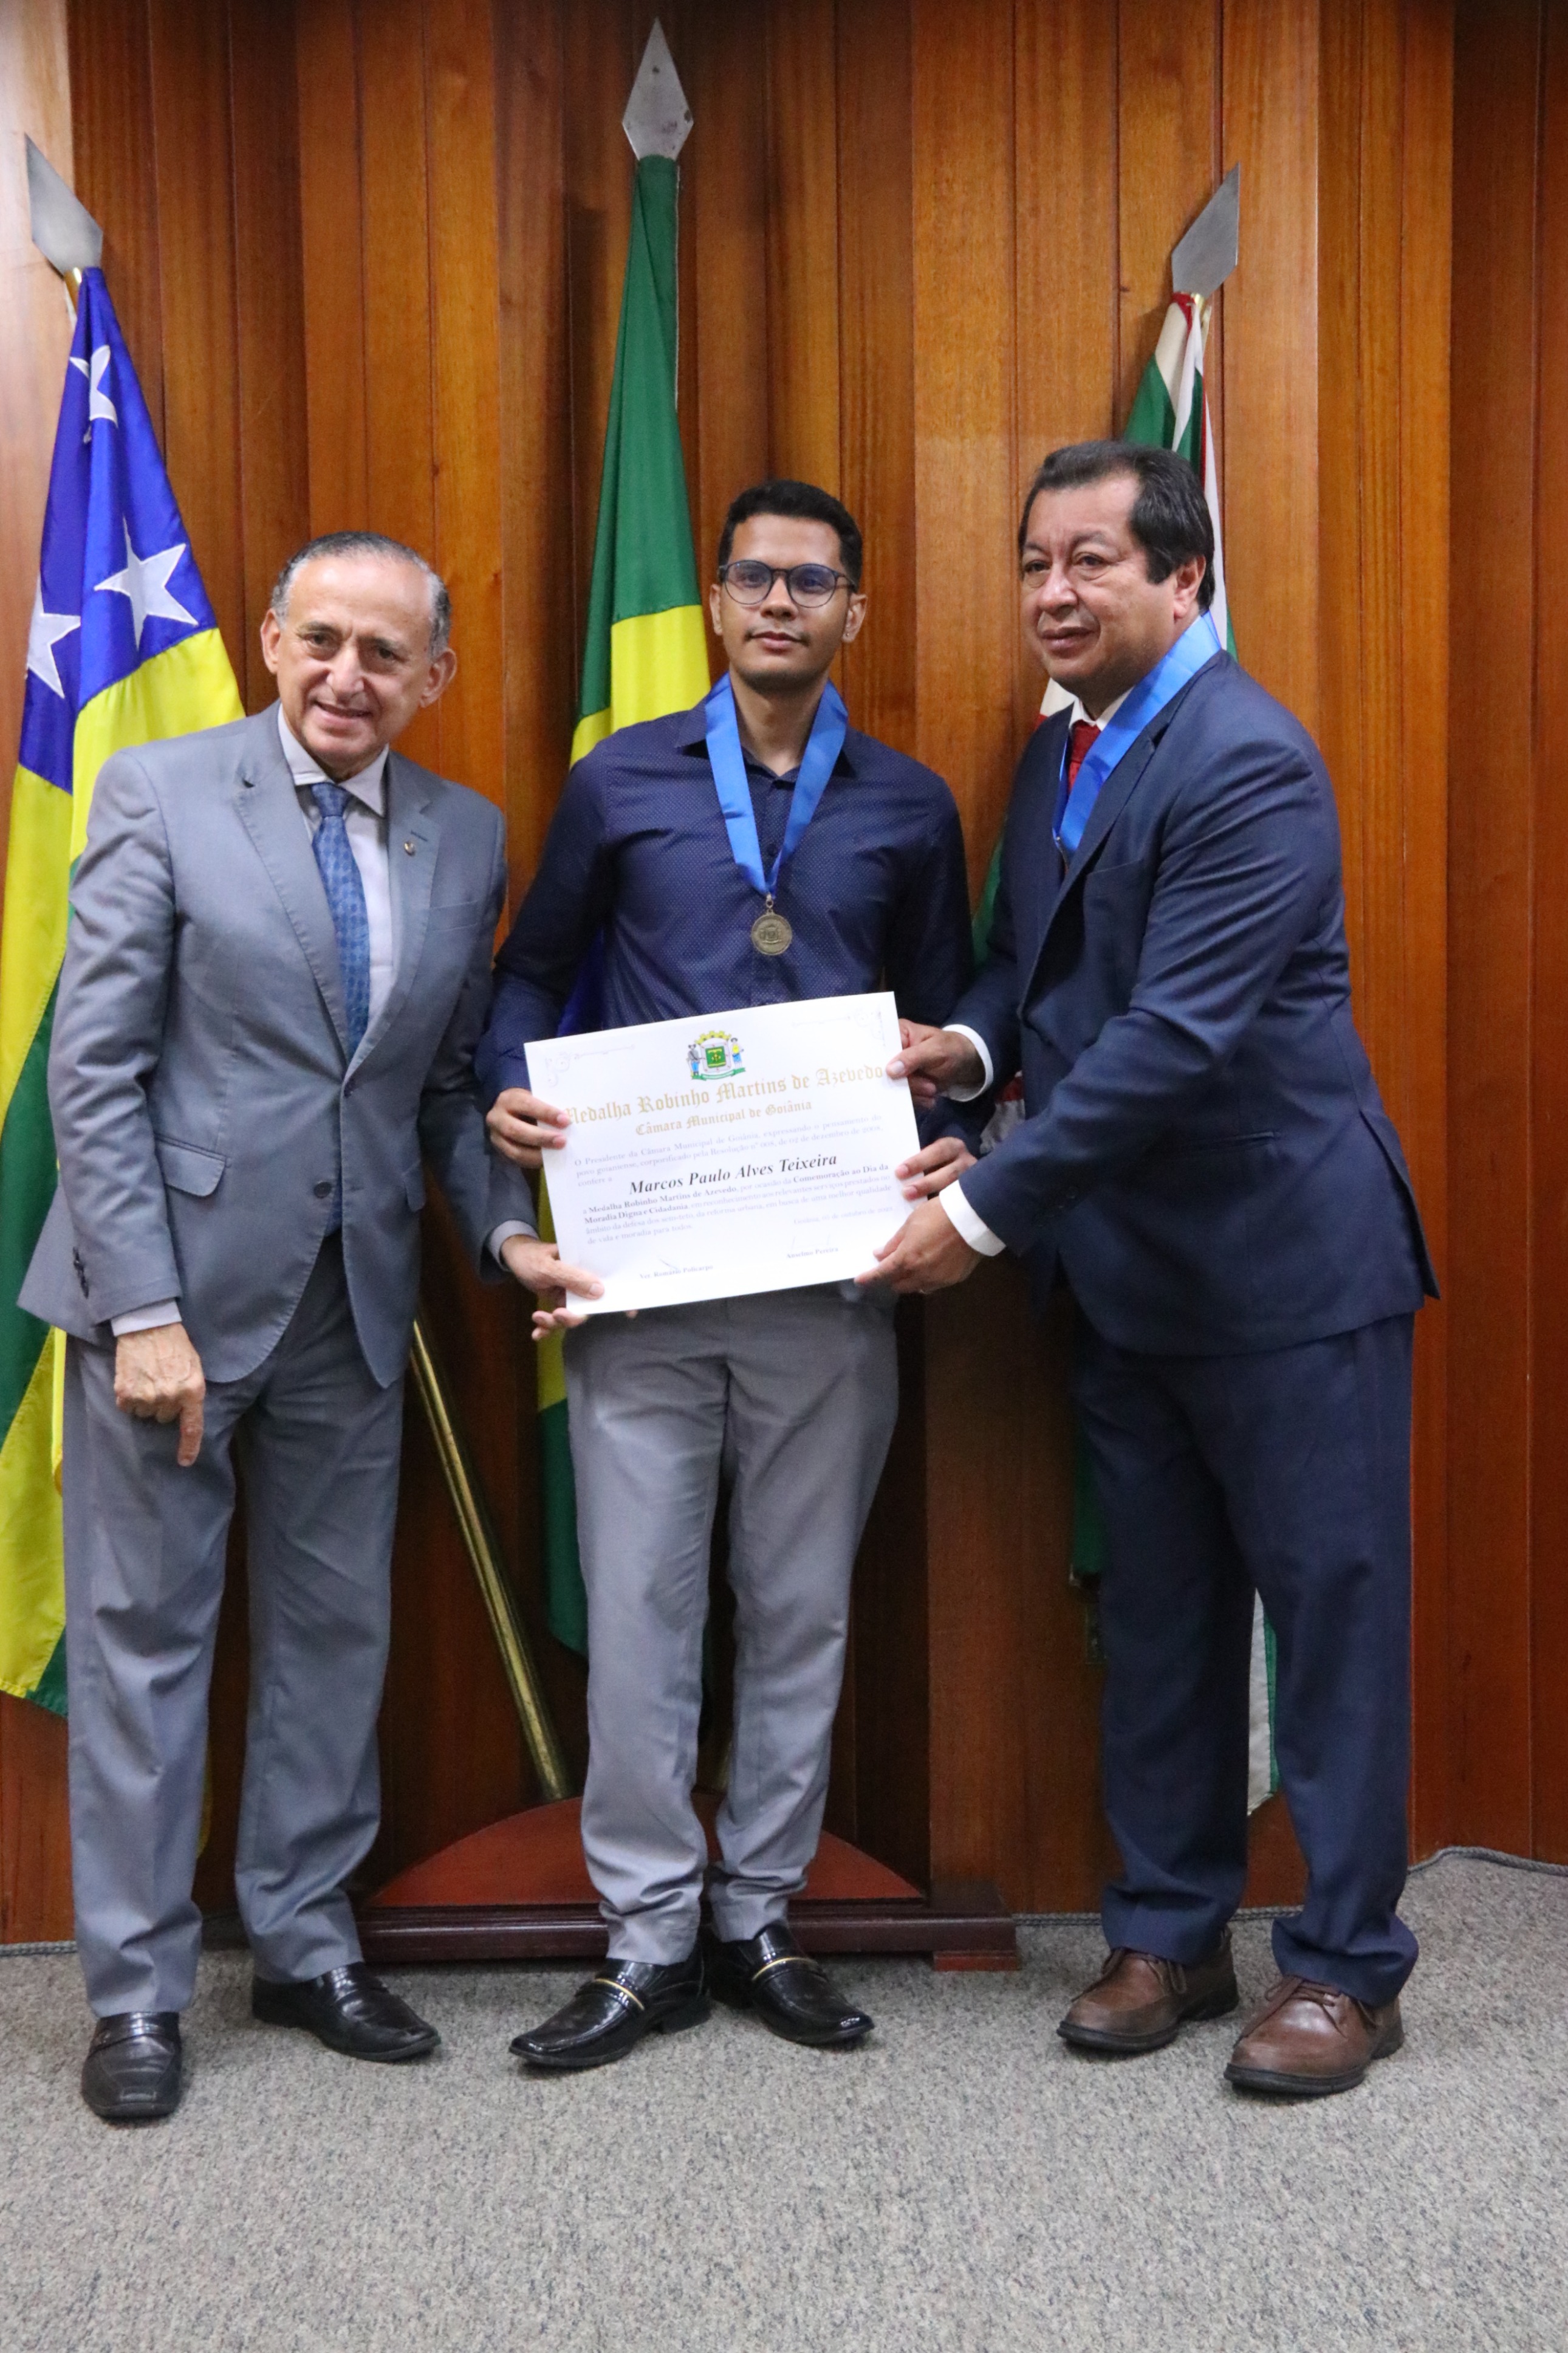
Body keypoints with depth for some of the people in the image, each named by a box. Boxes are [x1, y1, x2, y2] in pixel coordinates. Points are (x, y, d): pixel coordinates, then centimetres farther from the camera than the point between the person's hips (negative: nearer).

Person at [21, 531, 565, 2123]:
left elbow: (452, 1081, 11)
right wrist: (143, 1309, -16)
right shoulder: (162, 794, -5)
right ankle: (136, 1989, 21)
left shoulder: (467, 839, 7)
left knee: (335, 1628, 12)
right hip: (176, 1284, -4)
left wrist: (506, 1225, -7)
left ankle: (305, 1945, 30)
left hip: (352, 1302, 4)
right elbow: (93, 1069, -10)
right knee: (143, 1634, 6)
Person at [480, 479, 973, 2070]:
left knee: (801, 1606, 9)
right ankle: (650, 1940, 17)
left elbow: (945, 1021, 13)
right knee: (638, 1605, 1)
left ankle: (760, 1919, 25)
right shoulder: (619, 783, 7)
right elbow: (530, 972, 13)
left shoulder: (910, 808, 9)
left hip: (829, 1267, 1)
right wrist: (512, 1097, -6)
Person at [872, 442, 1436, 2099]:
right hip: (1129, 1273, 8)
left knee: (1329, 1609, 5)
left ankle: (1346, 1963, 21)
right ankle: (1169, 1933, 30)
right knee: (1154, 1618, 16)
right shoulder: (1061, 752, 11)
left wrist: (988, 1204, -23)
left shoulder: (1248, 763, -18)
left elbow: (1179, 1035, -25)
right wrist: (976, 1040, -4)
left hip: (1286, 1261, -8)